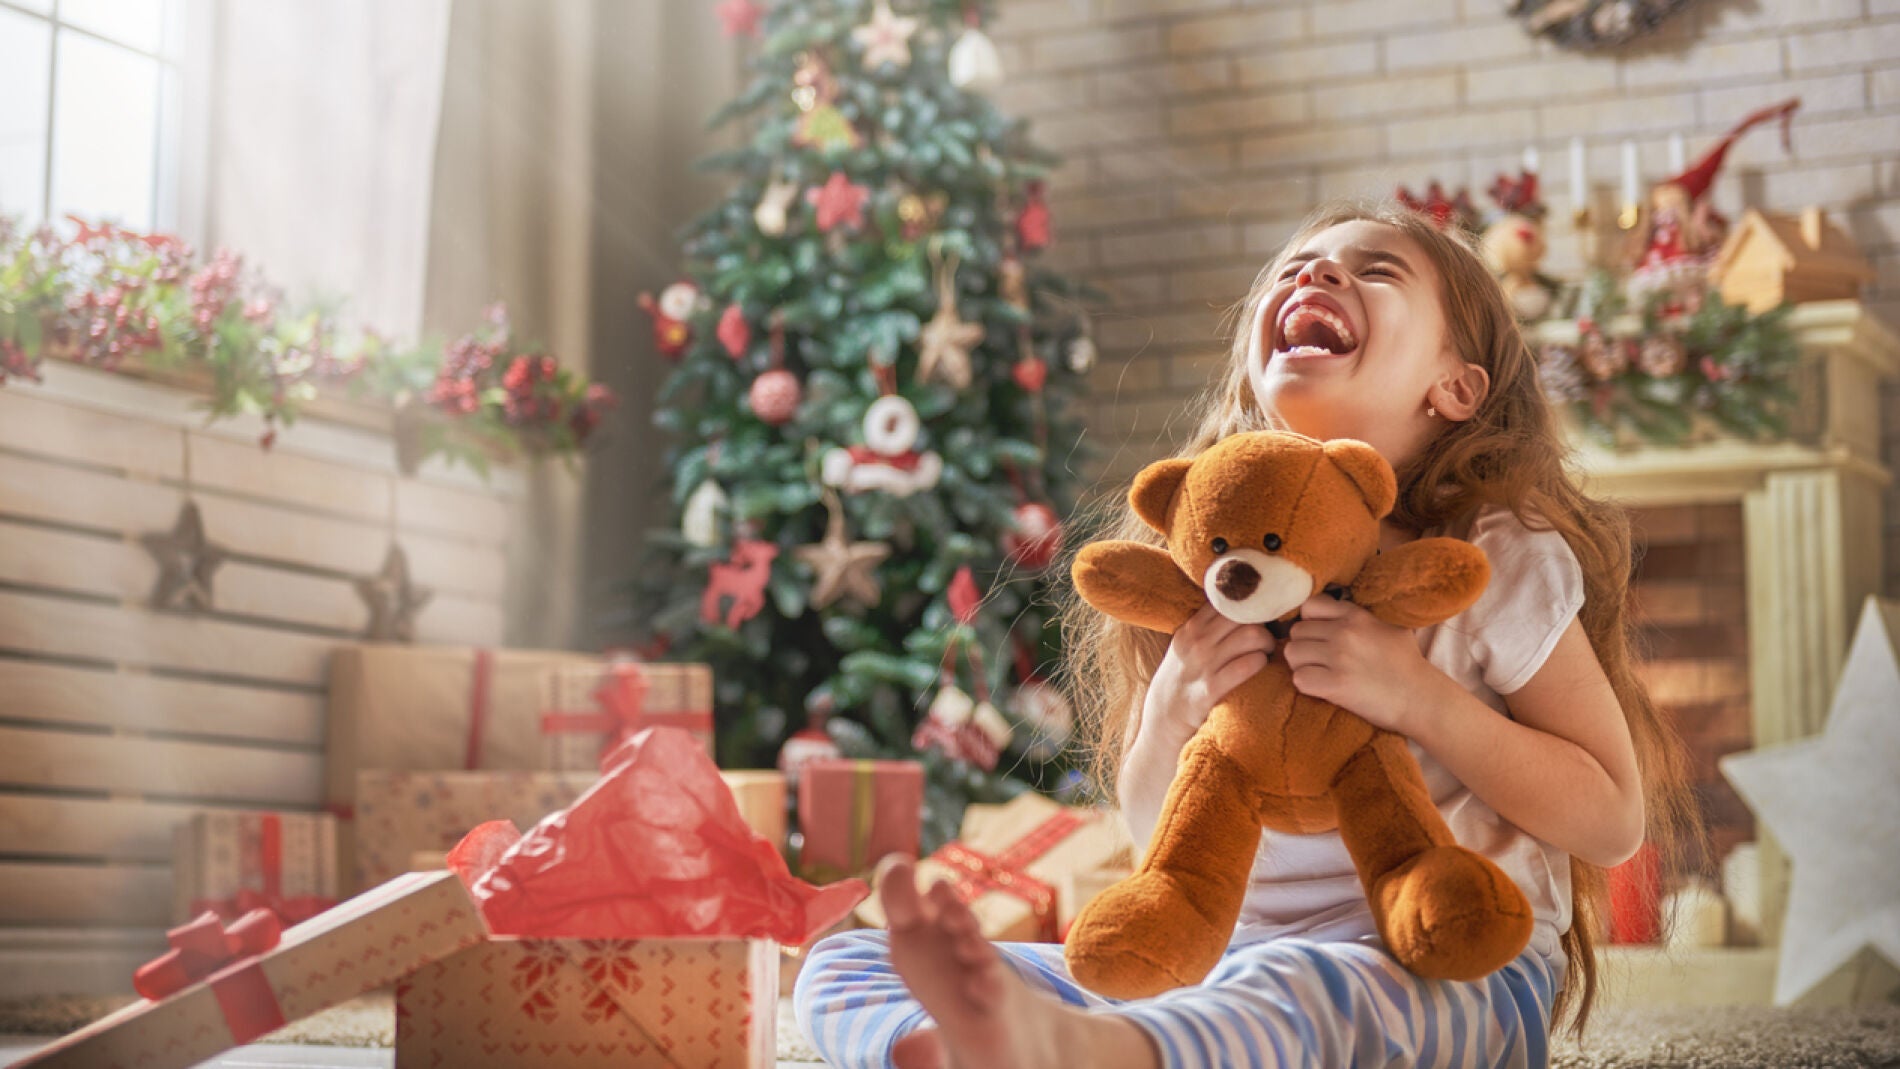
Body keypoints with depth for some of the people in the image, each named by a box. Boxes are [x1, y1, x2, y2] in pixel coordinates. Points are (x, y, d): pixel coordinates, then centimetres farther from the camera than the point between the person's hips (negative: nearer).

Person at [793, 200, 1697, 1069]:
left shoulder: (1501, 564, -2)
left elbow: (1614, 819, -3)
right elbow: (1156, 830, 13)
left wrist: (1419, 698, -17)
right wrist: (1171, 709, -10)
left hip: (1453, 973, -4)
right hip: (1226, 961, 5)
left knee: (1296, 989, -42)